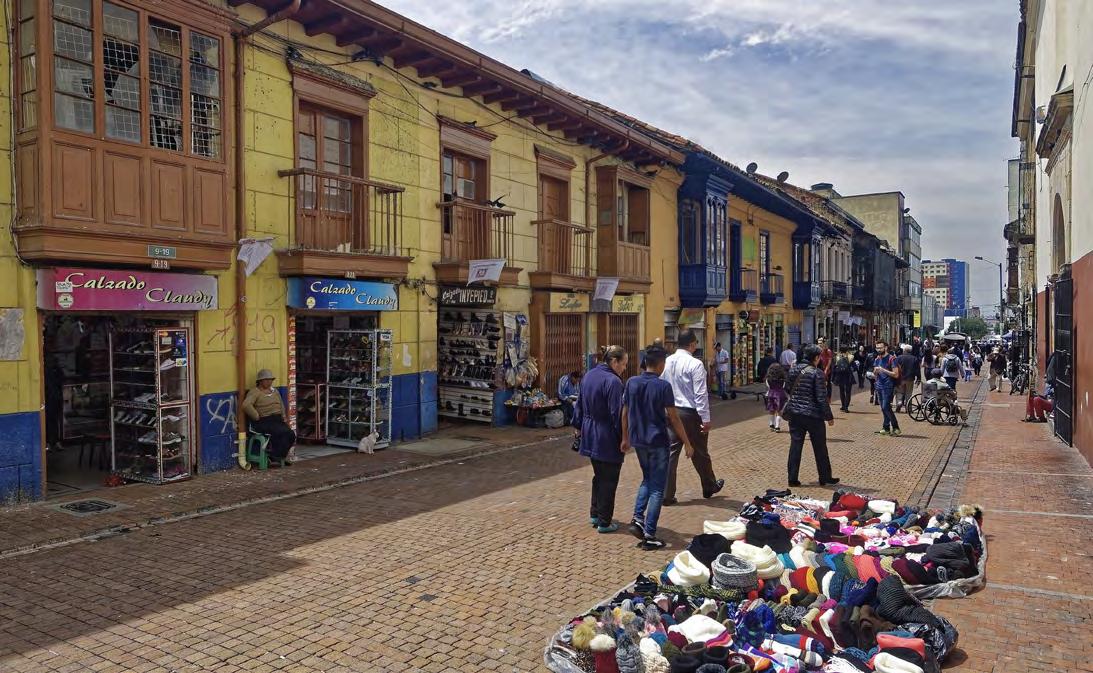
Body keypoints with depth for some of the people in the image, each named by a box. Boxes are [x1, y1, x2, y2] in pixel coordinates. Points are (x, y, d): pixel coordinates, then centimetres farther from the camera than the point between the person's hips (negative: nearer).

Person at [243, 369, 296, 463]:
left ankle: (281, 455, 6)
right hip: (263, 422, -7)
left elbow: (281, 406, 29)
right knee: (283, 432, -27)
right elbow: (246, 405, -22)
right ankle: (276, 456, -6)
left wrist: (283, 418, 16)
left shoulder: (274, 391, 19)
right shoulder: (254, 392, -5)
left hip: (278, 420, 7)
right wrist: (257, 417, -18)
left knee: (291, 435, -17)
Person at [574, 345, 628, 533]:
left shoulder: (588, 376, 6)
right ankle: (604, 522, 12)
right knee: (609, 480, 4)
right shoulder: (613, 381, -21)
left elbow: (579, 404, 14)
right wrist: (624, 438, -14)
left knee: (598, 476, 22)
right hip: (608, 440, -8)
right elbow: (617, 413, -21)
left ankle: (595, 514, 31)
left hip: (590, 435, 8)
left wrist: (579, 426, 23)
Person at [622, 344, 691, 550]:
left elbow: (625, 413, 6)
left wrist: (626, 438, 18)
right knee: (657, 489, 3)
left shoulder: (632, 383, 0)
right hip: (657, 442, -5)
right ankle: (649, 535, 4)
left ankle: (637, 518, 11)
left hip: (638, 441, 5)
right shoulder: (663, 386, -15)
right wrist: (687, 443, -4)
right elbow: (673, 418, -12)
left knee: (647, 480, 25)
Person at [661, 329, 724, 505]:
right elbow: (700, 394, -17)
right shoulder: (695, 364, -17)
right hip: (691, 413, -5)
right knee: (700, 453, 13)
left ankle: (667, 494, 7)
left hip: (672, 412, 5)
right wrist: (706, 419, -12)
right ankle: (710, 487, 34)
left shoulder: (667, 362, 2)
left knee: (671, 452, 7)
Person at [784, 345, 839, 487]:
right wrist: (829, 417, -7)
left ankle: (793, 478, 8)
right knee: (820, 448, 10)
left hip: (795, 413, 5)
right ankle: (825, 478, 21)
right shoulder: (817, 373, -13)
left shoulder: (794, 370, 4)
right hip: (813, 416, -5)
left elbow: (788, 389, 12)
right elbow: (822, 398, -14)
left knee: (795, 446, 8)